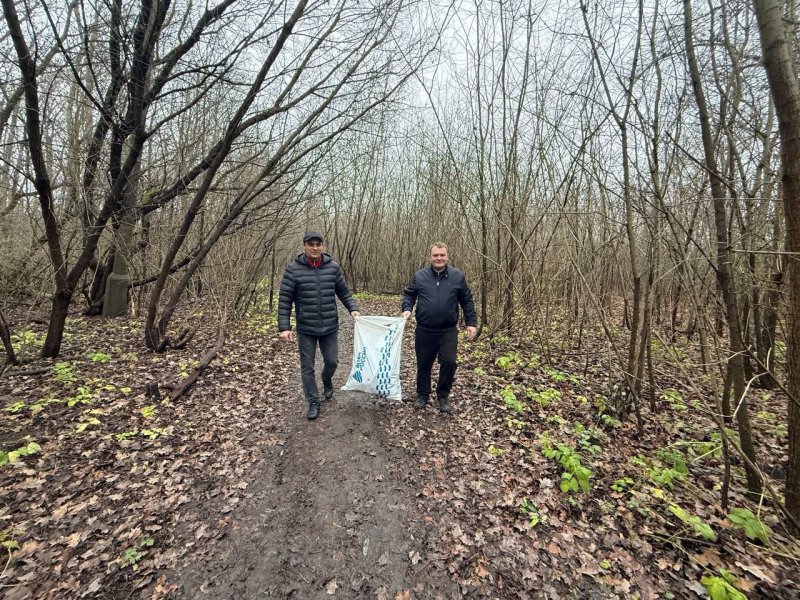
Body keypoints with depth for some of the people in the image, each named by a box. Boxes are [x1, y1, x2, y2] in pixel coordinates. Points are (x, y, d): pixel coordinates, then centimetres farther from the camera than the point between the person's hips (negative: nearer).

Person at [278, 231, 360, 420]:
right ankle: (313, 402, 27)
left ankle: (327, 382, 48)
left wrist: (353, 309, -7)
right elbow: (284, 300, -7)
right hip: (305, 328, -1)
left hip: (330, 327, 2)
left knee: (332, 361, 14)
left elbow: (344, 292, 7)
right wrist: (284, 327, -12)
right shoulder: (293, 269, -8)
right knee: (307, 367, 8)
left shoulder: (333, 267, -1)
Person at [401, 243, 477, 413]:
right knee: (423, 364, 11)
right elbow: (408, 294, 10)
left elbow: (467, 301, 6)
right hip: (424, 330, 1)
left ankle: (443, 395, 20)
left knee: (449, 363, -4)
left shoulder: (457, 276, 1)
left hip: (448, 331, 0)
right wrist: (407, 309, -9)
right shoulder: (419, 276, 1)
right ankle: (422, 395, 30)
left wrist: (471, 322, 1)